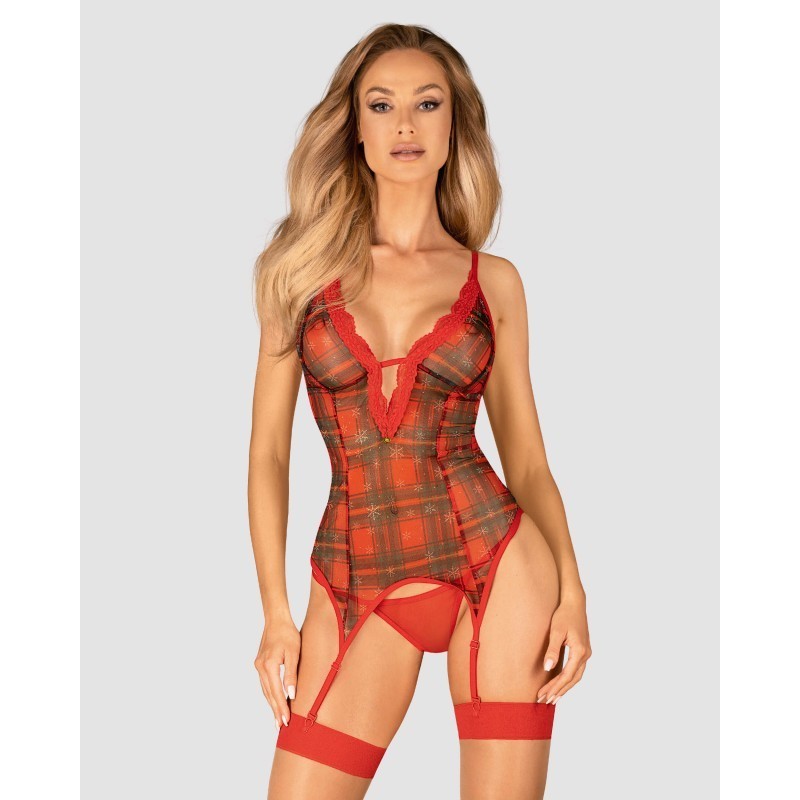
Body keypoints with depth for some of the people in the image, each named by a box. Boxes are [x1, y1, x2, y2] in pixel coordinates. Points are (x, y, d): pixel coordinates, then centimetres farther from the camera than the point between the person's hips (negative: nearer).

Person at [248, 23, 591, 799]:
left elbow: (526, 455, 7)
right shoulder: (302, 266, 5)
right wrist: (276, 612, 0)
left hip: (495, 563, 0)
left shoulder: (493, 281, 6)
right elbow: (268, 450, 5)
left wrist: (570, 590, -6)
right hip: (358, 586, 1)